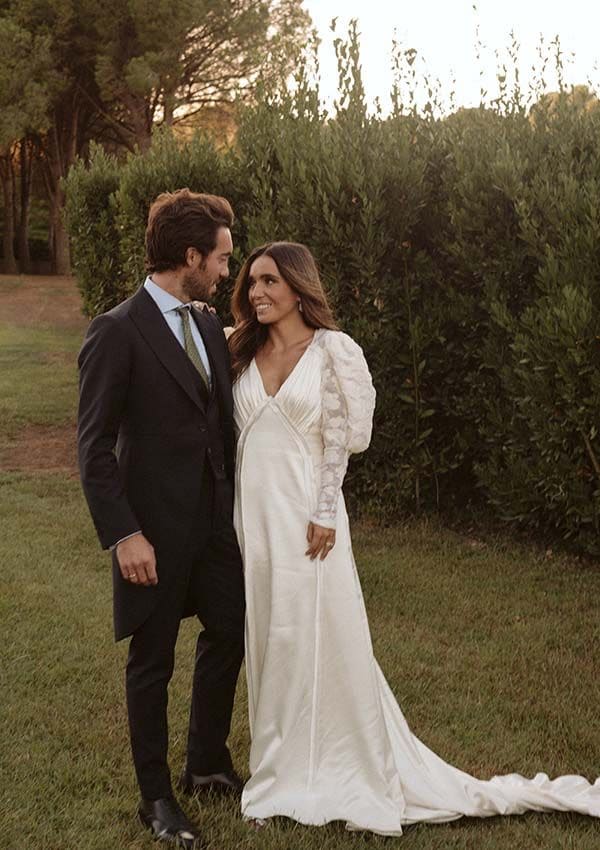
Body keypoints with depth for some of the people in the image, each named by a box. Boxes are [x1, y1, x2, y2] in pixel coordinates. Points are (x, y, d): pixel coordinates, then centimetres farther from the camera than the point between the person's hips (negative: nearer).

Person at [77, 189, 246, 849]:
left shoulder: (209, 325, 7)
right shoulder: (117, 333, -15)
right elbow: (94, 447, -15)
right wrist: (123, 534, -20)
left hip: (216, 519, 7)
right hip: (156, 528, -7)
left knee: (228, 635, 17)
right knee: (153, 661, 7)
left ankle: (207, 762, 38)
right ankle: (156, 797, 23)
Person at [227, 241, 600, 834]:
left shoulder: (331, 349, -5)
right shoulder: (244, 353, 9)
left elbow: (340, 435, -7)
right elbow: (235, 433, 12)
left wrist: (325, 514, -11)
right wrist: (231, 517, 7)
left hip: (302, 510, -5)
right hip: (252, 510, 5)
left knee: (319, 634, 1)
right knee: (268, 636, 11)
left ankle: (333, 768, 15)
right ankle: (281, 764, 24)